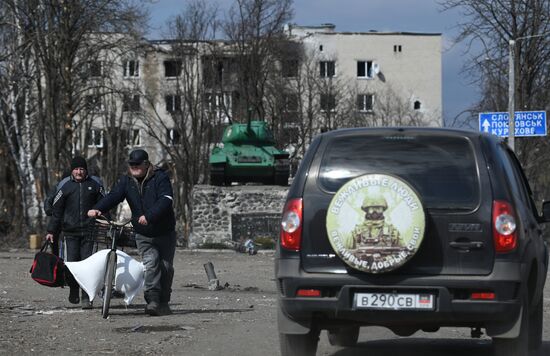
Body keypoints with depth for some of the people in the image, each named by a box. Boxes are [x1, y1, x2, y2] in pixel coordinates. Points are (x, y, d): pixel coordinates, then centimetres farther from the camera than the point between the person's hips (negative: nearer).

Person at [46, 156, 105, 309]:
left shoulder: (95, 185, 8)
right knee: (72, 263, -6)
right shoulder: (65, 187, 8)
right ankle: (73, 290, 17)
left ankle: (86, 298, -2)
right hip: (71, 232, 0)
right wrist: (51, 231, 8)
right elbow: (56, 210, 11)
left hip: (88, 231, 0)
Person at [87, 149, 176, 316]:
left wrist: (149, 216, -41)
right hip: (143, 235, 2)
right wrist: (98, 209, -35)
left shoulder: (160, 178, -13)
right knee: (150, 263, -18)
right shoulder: (126, 181, -1)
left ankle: (164, 302, 19)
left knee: (166, 267, 4)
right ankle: (153, 300, -23)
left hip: (165, 233, -1)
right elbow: (113, 196, -15)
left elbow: (166, 200, -27)